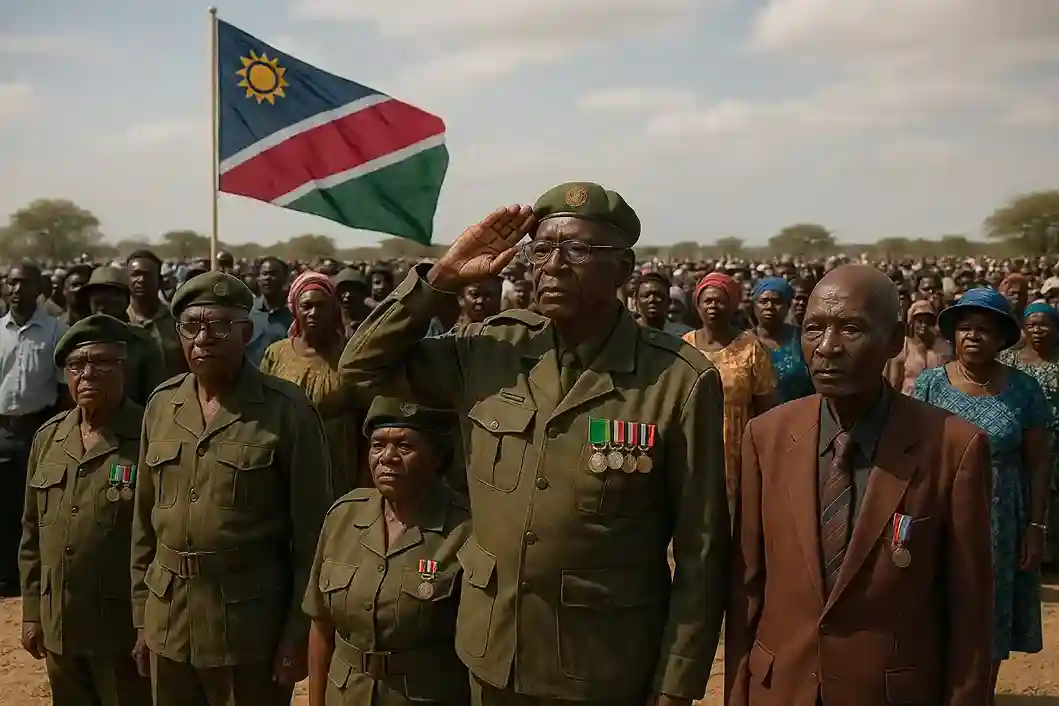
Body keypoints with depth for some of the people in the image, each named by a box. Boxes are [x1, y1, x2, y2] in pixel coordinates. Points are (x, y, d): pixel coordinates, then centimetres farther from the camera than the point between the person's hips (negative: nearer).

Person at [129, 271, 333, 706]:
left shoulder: (287, 410, -11)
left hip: (252, 625, -4)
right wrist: (142, 616, 11)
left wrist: (299, 633, -9)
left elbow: (311, 531, -9)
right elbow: (144, 520, 11)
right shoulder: (161, 404, 5)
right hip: (168, 621, 5)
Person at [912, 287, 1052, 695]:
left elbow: (1039, 462, 1)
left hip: (999, 525, 1)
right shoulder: (930, 383, -4)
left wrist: (1037, 527, -2)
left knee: (991, 624, 13)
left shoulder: (1023, 388, -4)